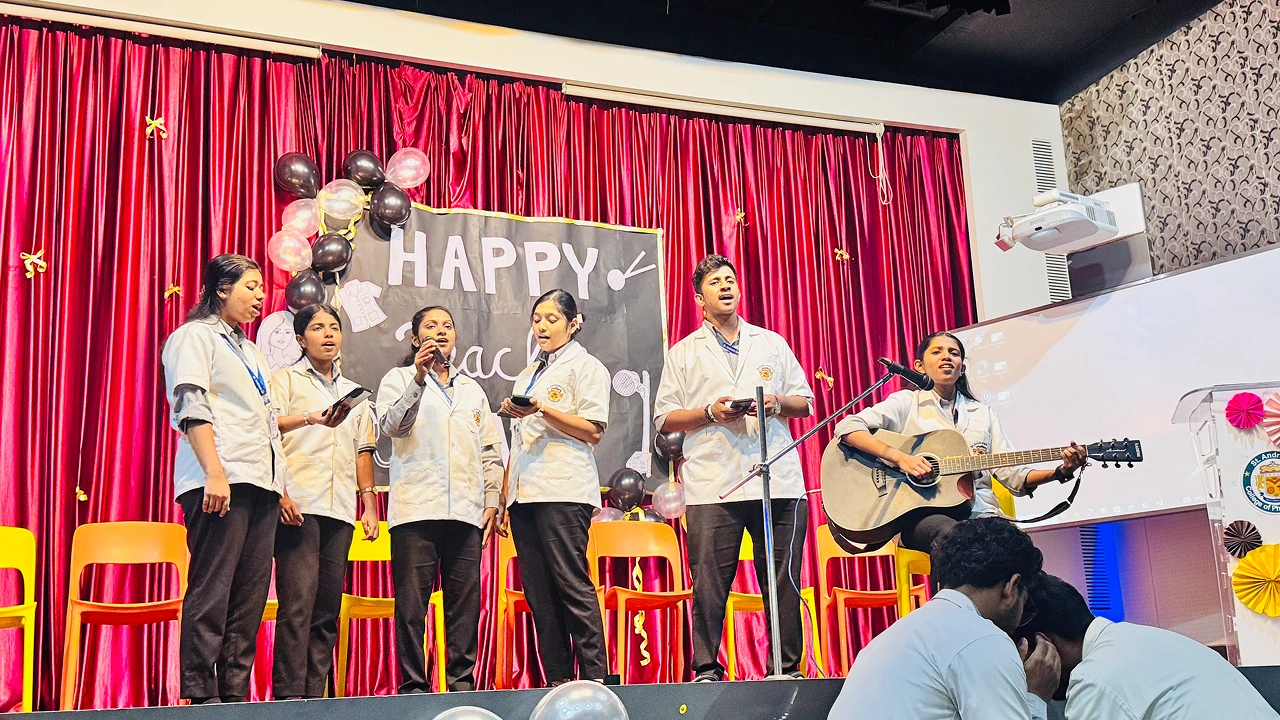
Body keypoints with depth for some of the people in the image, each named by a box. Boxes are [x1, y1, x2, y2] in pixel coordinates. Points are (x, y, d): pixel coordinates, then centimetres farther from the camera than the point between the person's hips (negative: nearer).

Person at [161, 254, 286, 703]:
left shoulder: (250, 351, 27)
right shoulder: (196, 336, 3)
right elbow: (192, 408, -9)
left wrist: (279, 484, 21)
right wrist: (214, 473, -20)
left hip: (259, 481, 8)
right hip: (221, 480, -8)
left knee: (250, 597, 3)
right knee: (211, 591, -10)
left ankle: (235, 692, 6)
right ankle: (201, 695, -7)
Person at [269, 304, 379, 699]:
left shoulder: (354, 392, 25)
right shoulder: (286, 379, 9)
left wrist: (369, 503, 14)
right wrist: (309, 418, -25)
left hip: (340, 510, 5)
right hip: (299, 504, -5)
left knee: (328, 608, 2)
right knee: (297, 603, -12)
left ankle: (315, 694, 5)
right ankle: (287, 695, -11)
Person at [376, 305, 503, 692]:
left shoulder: (472, 389, 24)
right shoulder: (399, 378, 13)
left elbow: (491, 449, 21)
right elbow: (393, 425, -6)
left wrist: (492, 500, 11)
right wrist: (418, 378, -17)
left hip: (466, 511, 3)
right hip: (416, 508, -3)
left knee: (465, 601, 0)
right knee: (412, 602, -6)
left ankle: (462, 681, 6)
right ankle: (413, 685, -1)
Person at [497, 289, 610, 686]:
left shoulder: (585, 366, 5)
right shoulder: (526, 375, 26)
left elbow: (593, 430, -6)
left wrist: (543, 410, -15)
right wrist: (506, 489, 18)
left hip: (564, 490, -7)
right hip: (525, 494, 7)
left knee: (572, 584, -12)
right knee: (538, 591, 1)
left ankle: (595, 677, -10)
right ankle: (556, 680, 3)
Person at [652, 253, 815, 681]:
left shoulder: (772, 344, 19)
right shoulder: (684, 353, 13)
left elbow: (805, 402, 19)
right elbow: (664, 418, 8)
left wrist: (778, 403, -2)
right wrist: (710, 412, -8)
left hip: (778, 481, 2)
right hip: (712, 484, -2)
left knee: (783, 580, 2)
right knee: (709, 582, -5)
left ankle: (787, 669, 11)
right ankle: (706, 671, 4)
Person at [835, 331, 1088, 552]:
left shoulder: (983, 413, 23)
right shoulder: (906, 402, 10)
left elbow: (1013, 475, 15)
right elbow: (847, 427, -5)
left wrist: (1061, 472, -3)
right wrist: (900, 457, -17)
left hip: (978, 512, 4)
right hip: (920, 513, -3)